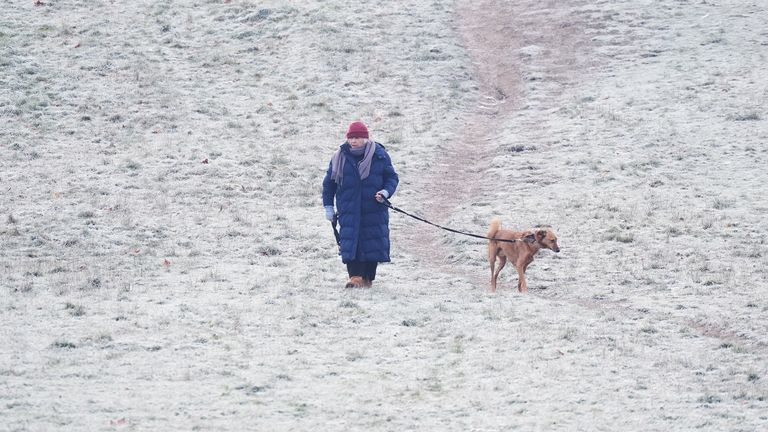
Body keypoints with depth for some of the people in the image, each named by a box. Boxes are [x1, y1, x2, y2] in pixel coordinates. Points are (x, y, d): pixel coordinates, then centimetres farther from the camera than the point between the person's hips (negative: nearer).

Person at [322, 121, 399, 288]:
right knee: (351, 241, -11)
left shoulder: (379, 155, 0)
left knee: (373, 242, 0)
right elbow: (329, 183, 12)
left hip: (374, 209, 0)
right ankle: (355, 276, -13)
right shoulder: (340, 158, 3)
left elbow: (392, 177, 9)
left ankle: (368, 278, 12)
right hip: (349, 209, 0)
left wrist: (386, 192, -11)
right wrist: (328, 206, 9)